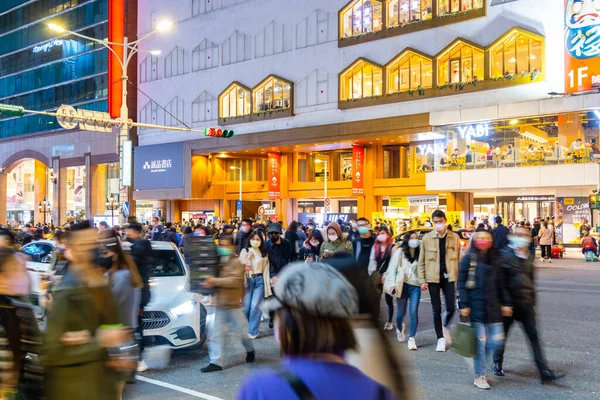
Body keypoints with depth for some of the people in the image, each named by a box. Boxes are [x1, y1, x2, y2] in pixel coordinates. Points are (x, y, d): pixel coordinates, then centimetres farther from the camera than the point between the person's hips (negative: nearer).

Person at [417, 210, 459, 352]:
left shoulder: (454, 237, 1)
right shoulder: (427, 238, -1)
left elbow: (459, 258, 4)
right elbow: (421, 261, 2)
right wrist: (422, 280, -3)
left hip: (448, 276, 0)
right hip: (433, 278, 0)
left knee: (451, 308, -3)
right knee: (436, 310, 5)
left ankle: (445, 326, 29)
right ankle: (441, 338, 19)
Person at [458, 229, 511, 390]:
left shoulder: (494, 261, 12)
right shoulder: (469, 259, -2)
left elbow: (500, 285, 16)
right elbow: (461, 284, -5)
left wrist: (505, 303, 10)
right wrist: (464, 305, -10)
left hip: (492, 306, 5)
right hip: (476, 306, -5)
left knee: (497, 340, 1)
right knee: (480, 341, -2)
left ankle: (477, 356, 29)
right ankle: (479, 376, 11)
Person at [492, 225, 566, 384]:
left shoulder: (528, 258, 10)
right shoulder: (505, 255, -9)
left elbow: (531, 281, 18)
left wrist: (532, 302, 17)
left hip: (526, 303, 5)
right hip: (509, 302, -5)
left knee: (534, 336, 1)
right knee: (503, 333, 10)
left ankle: (545, 372, 1)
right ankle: (497, 363, 31)